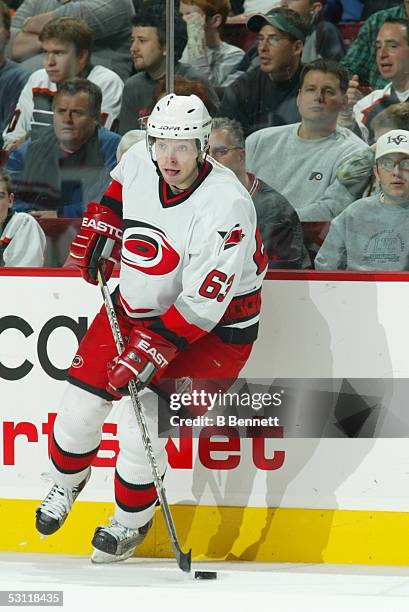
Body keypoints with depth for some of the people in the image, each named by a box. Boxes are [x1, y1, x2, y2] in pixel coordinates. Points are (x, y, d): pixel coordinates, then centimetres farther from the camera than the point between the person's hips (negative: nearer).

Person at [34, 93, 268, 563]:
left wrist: (152, 349, -35)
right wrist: (101, 223, 3)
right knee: (82, 396, 3)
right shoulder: (139, 161, -13)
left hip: (215, 322, -6)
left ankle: (131, 521, 10)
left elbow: (201, 304, -32)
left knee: (144, 419, -16)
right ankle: (66, 483, 35)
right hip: (138, 302, 6)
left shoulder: (224, 206, -31)